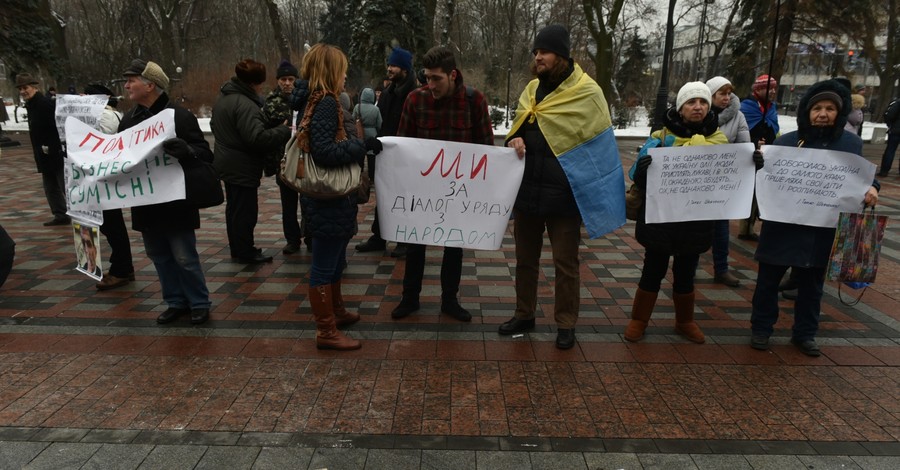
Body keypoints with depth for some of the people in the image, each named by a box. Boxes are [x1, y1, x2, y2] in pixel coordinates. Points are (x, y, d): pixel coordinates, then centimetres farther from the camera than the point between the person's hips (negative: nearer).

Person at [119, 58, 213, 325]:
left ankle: (199, 303, 17)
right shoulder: (129, 119, 9)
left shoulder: (179, 116, -12)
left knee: (184, 257, 0)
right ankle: (176, 302, 28)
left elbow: (205, 153, -18)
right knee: (159, 256, 15)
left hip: (175, 203, -7)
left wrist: (186, 150, -38)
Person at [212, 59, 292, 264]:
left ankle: (237, 248, 30)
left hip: (228, 164, 10)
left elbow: (215, 125, 23)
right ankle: (246, 253, 10)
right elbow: (257, 137, -31)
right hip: (242, 167, -10)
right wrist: (284, 131, -22)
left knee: (234, 207, 18)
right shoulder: (245, 104, -24)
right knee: (246, 210, 0)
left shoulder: (223, 98, 10)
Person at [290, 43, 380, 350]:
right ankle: (326, 332, 10)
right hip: (327, 197, -10)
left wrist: (357, 147, 16)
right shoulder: (325, 102, -18)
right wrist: (362, 146, -18)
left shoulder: (314, 100, 12)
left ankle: (335, 311, 39)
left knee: (333, 261, 22)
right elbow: (325, 152, -26)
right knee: (324, 265, -1)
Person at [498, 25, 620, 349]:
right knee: (525, 258, 15)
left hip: (564, 194, -6)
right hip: (527, 190, 6)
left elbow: (602, 143, -5)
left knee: (565, 263, 6)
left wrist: (600, 186, -12)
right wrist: (514, 140, -6)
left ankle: (566, 324, 22)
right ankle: (524, 315, 31)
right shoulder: (532, 89, 10)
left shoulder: (587, 92, -8)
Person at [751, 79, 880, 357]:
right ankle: (761, 328, 22)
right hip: (783, 227, -2)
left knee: (811, 284, 15)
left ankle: (805, 333, 30)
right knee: (768, 279, 7)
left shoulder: (851, 144, 2)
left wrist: (871, 188, -9)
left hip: (824, 231, 2)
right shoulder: (787, 141, -5)